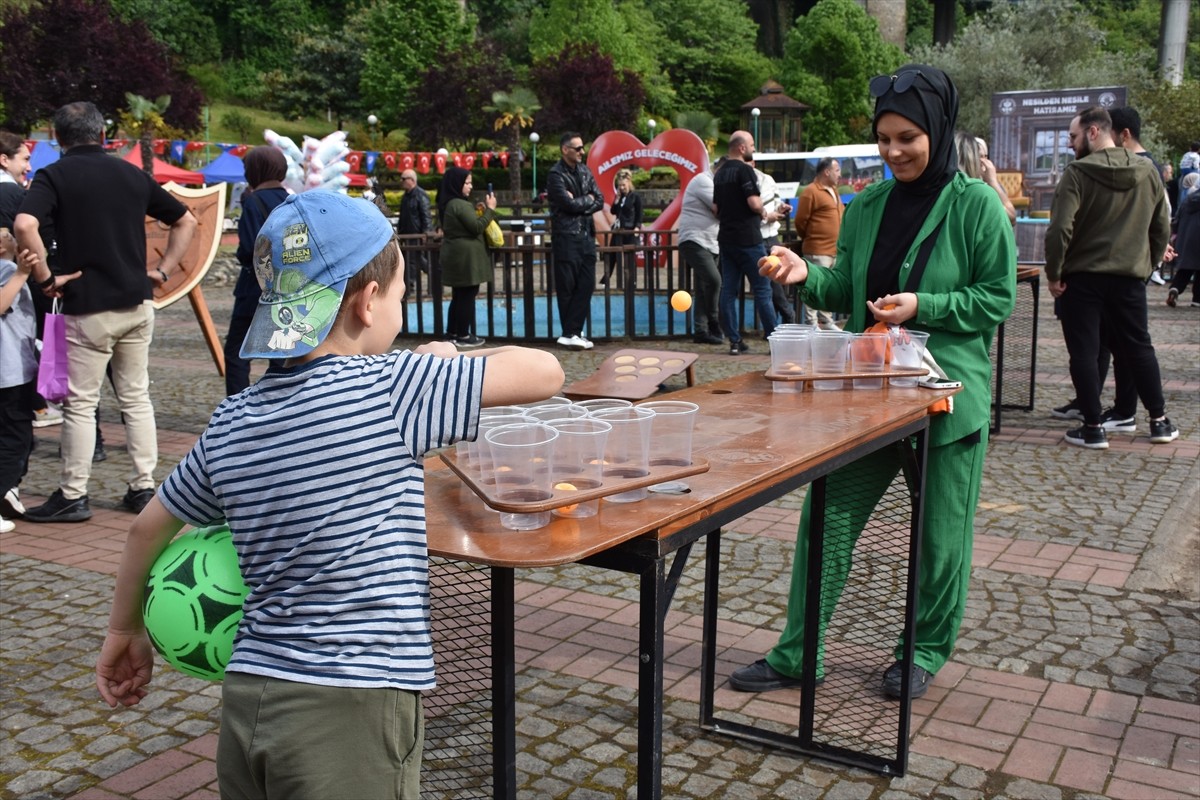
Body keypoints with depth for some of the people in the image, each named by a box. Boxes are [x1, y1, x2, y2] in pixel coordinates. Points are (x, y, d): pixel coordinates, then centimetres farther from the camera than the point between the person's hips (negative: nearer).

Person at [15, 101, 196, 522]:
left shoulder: (54, 176, -4)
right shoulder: (132, 174, 9)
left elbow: (24, 225, -22)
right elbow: (186, 221, 15)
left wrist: (45, 277, -12)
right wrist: (163, 269, 13)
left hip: (88, 307, -4)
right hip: (137, 303, 4)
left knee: (81, 402, 3)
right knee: (136, 397, 12)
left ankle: (72, 496, 10)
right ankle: (144, 487, 16)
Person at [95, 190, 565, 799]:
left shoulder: (230, 424, 5)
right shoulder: (391, 388, -14)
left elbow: (149, 527, 18)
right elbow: (544, 373, -10)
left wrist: (124, 629, 34)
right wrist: (445, 360, 8)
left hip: (246, 702, 6)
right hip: (352, 711, -6)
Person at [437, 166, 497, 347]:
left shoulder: (448, 204, 13)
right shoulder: (460, 205, -17)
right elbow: (476, 227, -18)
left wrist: (476, 211, 12)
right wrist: (490, 210, -11)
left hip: (456, 255, 10)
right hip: (466, 256, -10)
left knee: (458, 296, 15)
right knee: (467, 296, -3)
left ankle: (453, 333, 19)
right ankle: (464, 336, 2)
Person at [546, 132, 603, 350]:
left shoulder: (584, 171, 13)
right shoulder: (556, 174, -8)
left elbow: (600, 201, 6)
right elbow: (569, 203, -19)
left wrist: (578, 203, -9)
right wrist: (587, 200, -2)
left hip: (586, 234, 7)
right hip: (566, 236, -7)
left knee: (586, 284, 3)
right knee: (567, 286, -1)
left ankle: (574, 331, 9)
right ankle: (570, 333, 6)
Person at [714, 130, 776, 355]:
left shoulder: (720, 173, 13)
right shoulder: (744, 170, -12)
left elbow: (715, 208, 17)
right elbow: (754, 203, -20)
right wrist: (763, 212, -1)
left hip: (726, 237, 8)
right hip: (747, 238, -8)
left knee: (728, 290, 5)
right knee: (762, 289, -2)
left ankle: (734, 341, 6)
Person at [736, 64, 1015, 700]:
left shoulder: (977, 206, -7)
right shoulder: (866, 206, 6)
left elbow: (999, 299, -7)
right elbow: (846, 294, 9)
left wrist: (924, 306, -19)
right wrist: (806, 275, -10)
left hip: (948, 392, -4)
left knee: (940, 536, 8)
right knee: (826, 517, 4)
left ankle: (924, 651, 30)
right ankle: (797, 654, 15)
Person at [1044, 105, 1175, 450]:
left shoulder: (1078, 172, -12)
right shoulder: (1147, 171, 4)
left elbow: (1060, 229, -20)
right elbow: (1163, 228, 9)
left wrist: (1054, 273, -10)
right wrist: (1146, 265, 19)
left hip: (1082, 278, -5)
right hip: (1130, 279, 5)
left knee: (1083, 352, 3)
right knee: (1139, 347, 16)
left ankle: (1093, 428, 5)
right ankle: (1160, 421, 23)